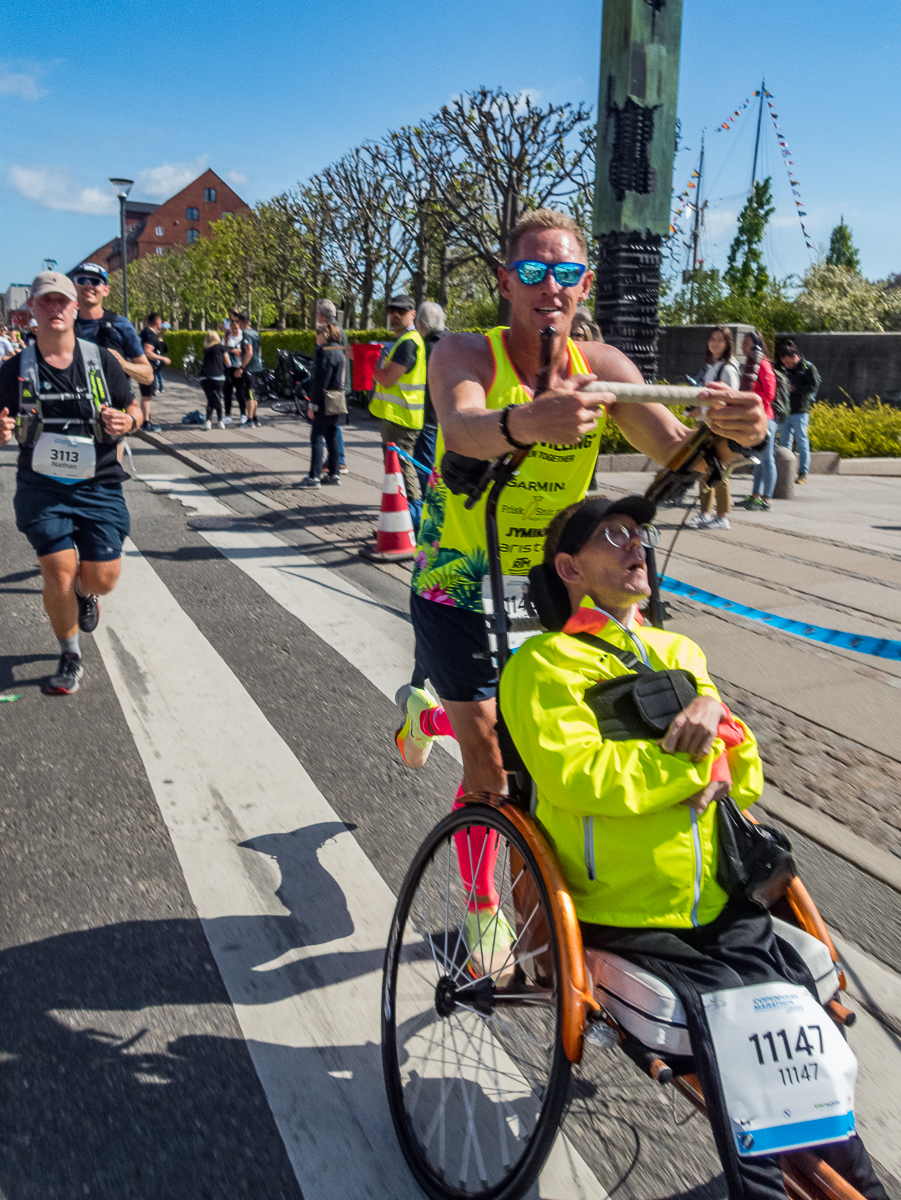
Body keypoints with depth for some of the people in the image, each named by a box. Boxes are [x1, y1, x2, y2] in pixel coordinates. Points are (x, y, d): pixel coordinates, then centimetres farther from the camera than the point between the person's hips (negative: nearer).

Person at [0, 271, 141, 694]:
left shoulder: (103, 361, 1)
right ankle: (70, 658, 17)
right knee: (58, 574, -9)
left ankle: (84, 591, 38)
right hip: (42, 488, 0)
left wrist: (126, 422, -15)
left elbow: (134, 411, 9)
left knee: (103, 577, -4)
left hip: (99, 488, 0)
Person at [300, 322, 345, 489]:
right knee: (332, 438, 12)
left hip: (325, 403, -9)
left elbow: (320, 381, -19)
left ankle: (314, 477, -7)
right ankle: (334, 474, 16)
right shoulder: (339, 352, 15)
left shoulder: (326, 353, -14)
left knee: (317, 438, -6)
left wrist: (313, 403, -15)